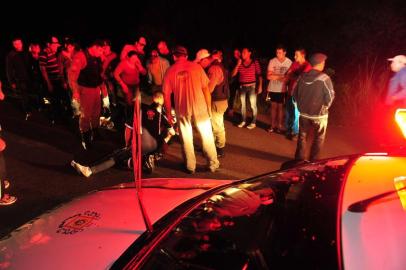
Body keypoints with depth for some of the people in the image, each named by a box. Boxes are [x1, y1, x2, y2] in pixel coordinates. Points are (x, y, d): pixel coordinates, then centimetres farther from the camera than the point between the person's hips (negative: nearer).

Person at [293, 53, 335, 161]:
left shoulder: (303, 76, -2)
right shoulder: (324, 78, -17)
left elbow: (295, 93, 6)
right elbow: (330, 97, -14)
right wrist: (325, 107, 5)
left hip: (304, 114, 4)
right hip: (319, 115, -4)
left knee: (302, 136, 18)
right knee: (318, 139, 14)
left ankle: (299, 158, 26)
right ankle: (313, 160, 21)